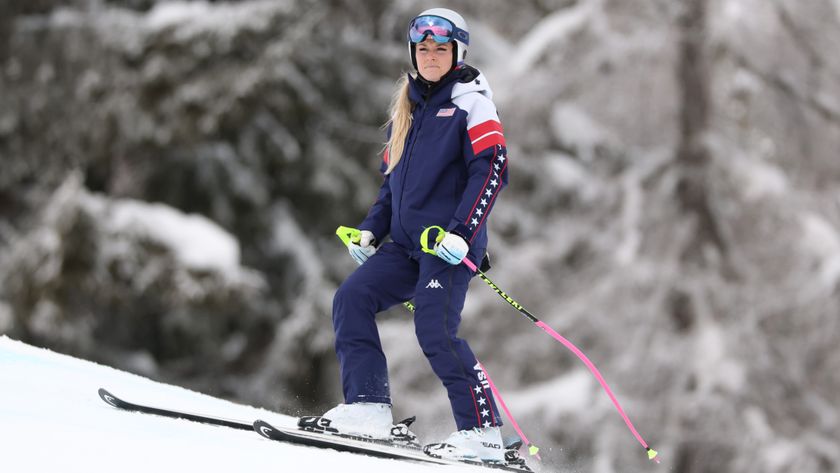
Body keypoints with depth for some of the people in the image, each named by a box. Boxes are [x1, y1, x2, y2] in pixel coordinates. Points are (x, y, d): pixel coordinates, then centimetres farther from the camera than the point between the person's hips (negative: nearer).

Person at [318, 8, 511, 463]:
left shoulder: (469, 99, -2)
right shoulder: (408, 107, 22)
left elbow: (491, 167, -13)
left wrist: (463, 231, -22)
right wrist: (372, 229, 14)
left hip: (451, 243, -8)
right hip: (408, 243, 8)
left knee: (435, 330, -19)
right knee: (352, 299, -7)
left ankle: (482, 431, -14)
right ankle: (368, 407, -8)